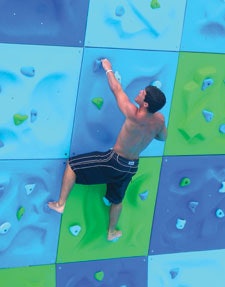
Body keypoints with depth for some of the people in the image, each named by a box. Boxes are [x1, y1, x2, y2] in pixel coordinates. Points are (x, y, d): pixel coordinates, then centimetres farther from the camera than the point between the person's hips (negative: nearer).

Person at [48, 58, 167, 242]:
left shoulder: (134, 115, -29)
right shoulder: (159, 120, -12)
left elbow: (116, 90, -15)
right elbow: (163, 137, 12)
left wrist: (108, 69, 0)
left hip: (114, 162, -6)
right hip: (132, 167, 6)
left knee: (73, 164, 6)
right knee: (117, 199, 30)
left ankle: (61, 204, 6)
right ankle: (112, 232, 45)